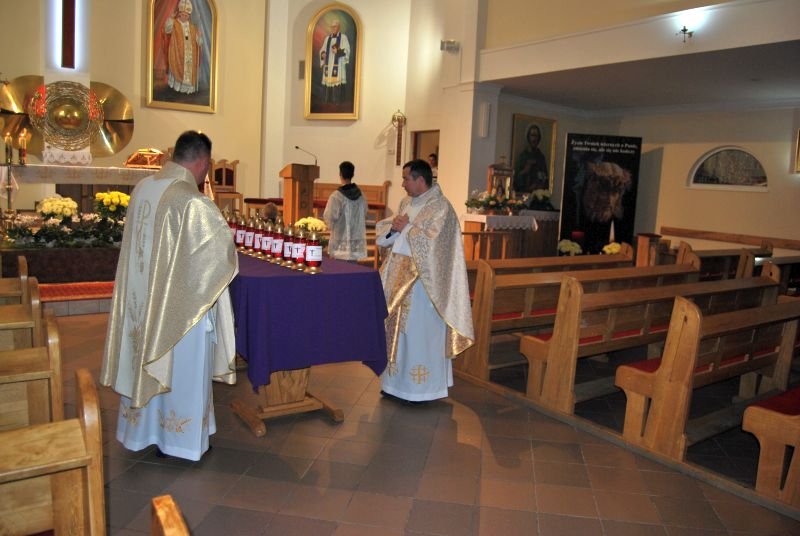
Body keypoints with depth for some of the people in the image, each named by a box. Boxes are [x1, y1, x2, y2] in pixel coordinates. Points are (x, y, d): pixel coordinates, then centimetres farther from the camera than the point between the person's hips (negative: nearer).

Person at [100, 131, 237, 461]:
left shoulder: (142, 189, -1)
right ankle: (181, 439, 23)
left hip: (141, 298, 7)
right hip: (181, 303, -7)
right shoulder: (193, 203, -23)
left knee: (145, 363, 20)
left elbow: (144, 242, 10)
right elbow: (222, 249, -15)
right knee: (181, 369, 9)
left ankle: (142, 430, 36)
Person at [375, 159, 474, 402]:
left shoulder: (441, 207, -13)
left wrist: (406, 227, -14)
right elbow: (383, 230, 13)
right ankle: (397, 380, 25)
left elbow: (430, 241, -24)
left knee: (420, 333, 0)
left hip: (423, 281, -8)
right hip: (400, 277, 8)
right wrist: (393, 226, -8)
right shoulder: (406, 202, 12)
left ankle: (421, 386, 12)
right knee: (398, 329, 13)